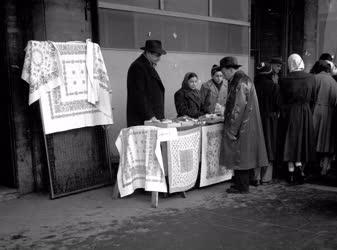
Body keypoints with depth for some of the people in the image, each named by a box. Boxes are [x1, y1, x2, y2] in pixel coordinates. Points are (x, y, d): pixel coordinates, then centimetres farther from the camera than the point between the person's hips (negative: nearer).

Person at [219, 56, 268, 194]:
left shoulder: (240, 82, -18)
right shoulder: (237, 80, 13)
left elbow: (238, 107, -20)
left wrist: (231, 129, -17)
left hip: (241, 125, -10)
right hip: (244, 124, 10)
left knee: (240, 155, -1)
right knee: (241, 155, 14)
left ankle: (242, 186, 8)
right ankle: (240, 183, 22)